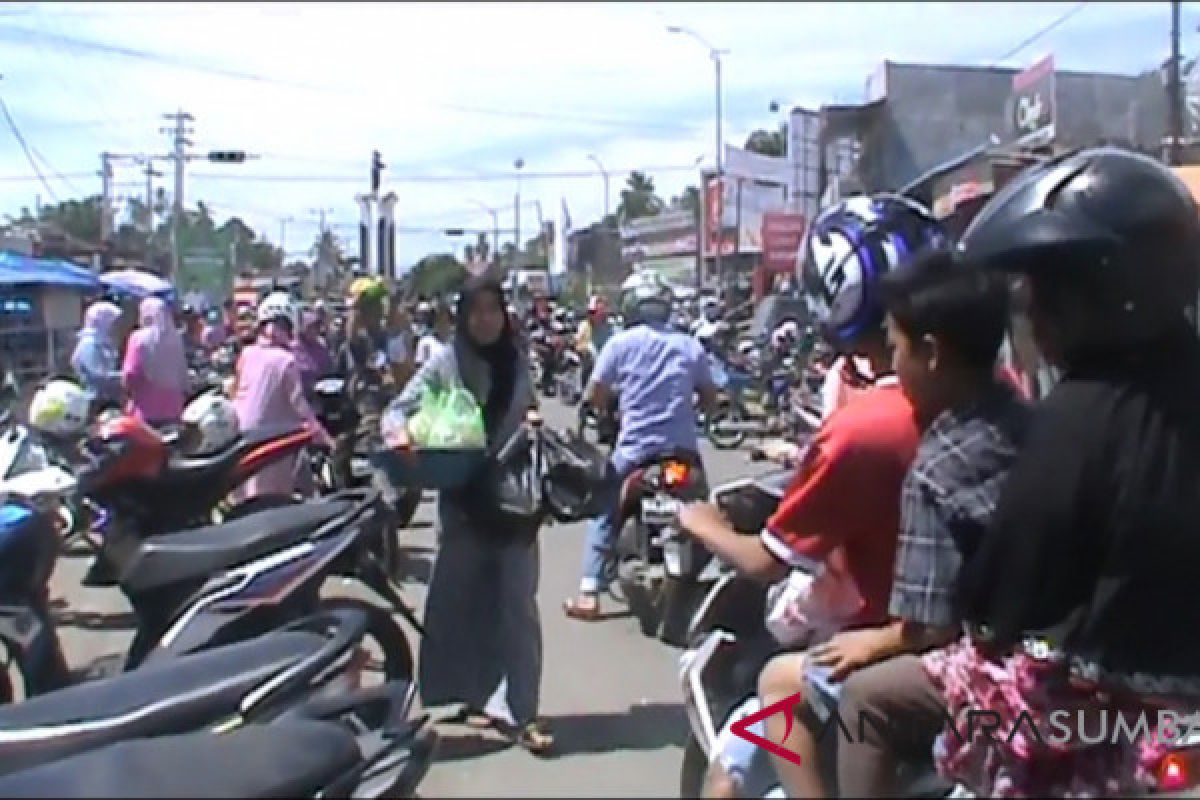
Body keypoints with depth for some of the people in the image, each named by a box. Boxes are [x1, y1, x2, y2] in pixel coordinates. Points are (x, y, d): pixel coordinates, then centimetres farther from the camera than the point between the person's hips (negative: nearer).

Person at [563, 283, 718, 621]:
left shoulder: (620, 343, -1)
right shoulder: (690, 345, 6)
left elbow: (595, 397, 0)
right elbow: (710, 397, 12)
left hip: (635, 447, -2)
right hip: (684, 447, 2)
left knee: (605, 512, 11)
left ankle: (588, 594, 2)